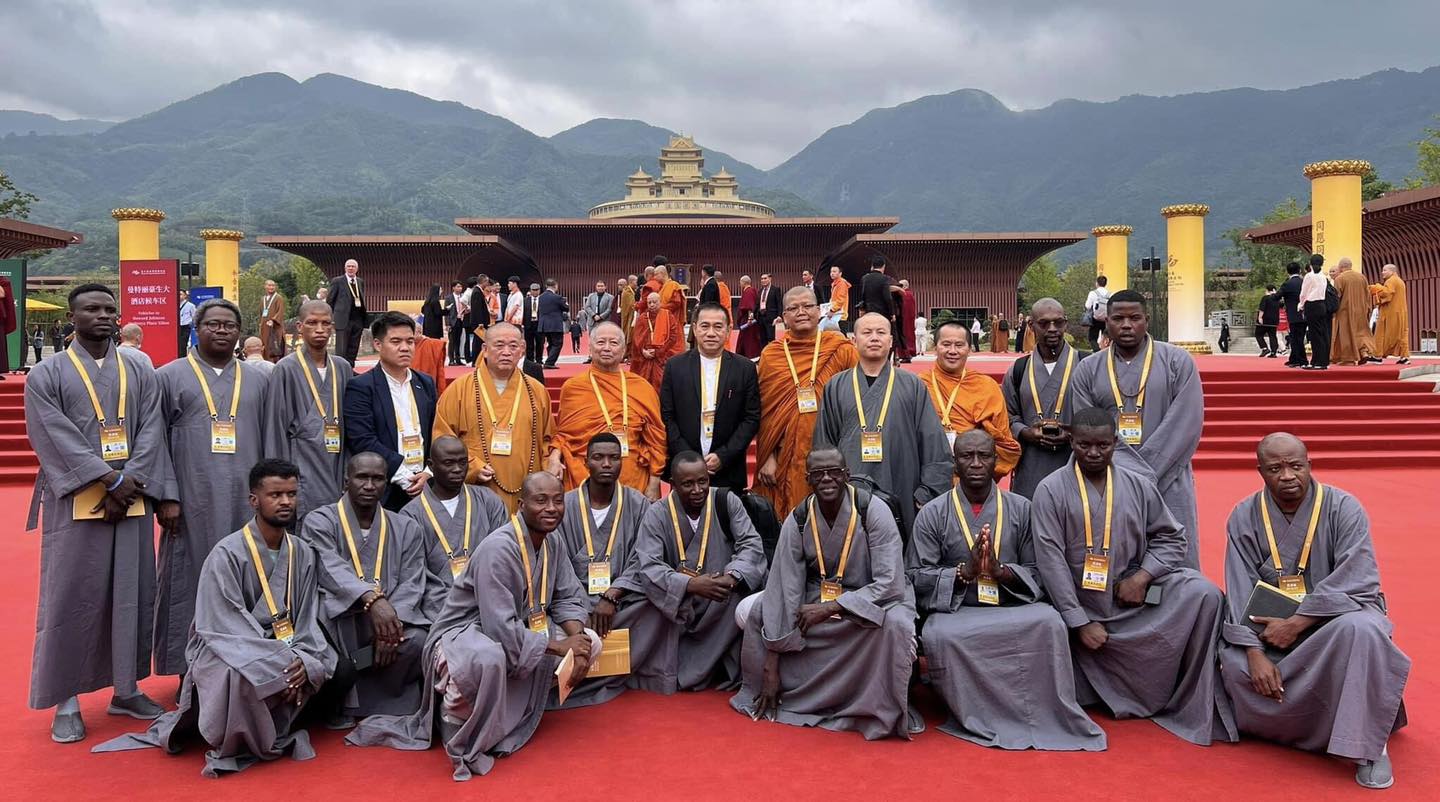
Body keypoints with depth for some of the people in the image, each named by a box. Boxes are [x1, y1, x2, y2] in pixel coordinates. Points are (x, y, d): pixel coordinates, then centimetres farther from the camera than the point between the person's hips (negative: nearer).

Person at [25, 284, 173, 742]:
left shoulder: (139, 374, 10)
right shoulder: (46, 376, 1)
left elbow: (151, 434, 1)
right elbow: (57, 439, -9)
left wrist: (128, 486, -12)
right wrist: (111, 479, -16)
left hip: (132, 502, 3)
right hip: (76, 504, -3)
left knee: (132, 596, 8)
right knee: (71, 599, 1)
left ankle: (126, 689, 20)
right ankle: (65, 699, 12)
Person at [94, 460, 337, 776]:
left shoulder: (303, 554, 2)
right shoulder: (226, 554, -14)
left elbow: (307, 619, 4)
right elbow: (226, 629, -19)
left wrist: (305, 660, -17)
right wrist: (279, 665, -28)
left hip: (284, 651, 6)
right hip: (226, 652, -6)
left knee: (327, 662, -19)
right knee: (239, 675, -37)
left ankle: (273, 732, 4)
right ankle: (232, 747, -9)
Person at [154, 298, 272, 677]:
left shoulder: (258, 381, 11)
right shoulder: (169, 377, 4)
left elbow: (270, 443, 12)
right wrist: (167, 496, -7)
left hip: (245, 501, 2)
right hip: (192, 503, -2)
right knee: (190, 582, 3)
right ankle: (188, 671, 13)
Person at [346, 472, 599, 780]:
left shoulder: (552, 541, 1)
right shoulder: (498, 549, -25)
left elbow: (569, 598, 6)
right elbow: (501, 631, -29)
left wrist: (576, 638, -15)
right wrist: (556, 645, -21)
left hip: (517, 627, 9)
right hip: (463, 632, -8)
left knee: (589, 642, -5)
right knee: (488, 658, -43)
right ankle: (463, 745, -14)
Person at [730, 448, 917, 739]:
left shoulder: (872, 511, -20)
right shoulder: (797, 520, -12)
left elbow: (891, 584, -24)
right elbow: (784, 590, -14)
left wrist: (829, 608, -27)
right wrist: (772, 667, -16)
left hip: (869, 600, -3)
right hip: (815, 597, 4)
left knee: (895, 622, -37)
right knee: (749, 612, -12)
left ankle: (883, 714, -15)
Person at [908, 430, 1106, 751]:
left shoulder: (1021, 509, 9)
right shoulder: (933, 514, 5)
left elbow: (1038, 572, 6)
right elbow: (915, 578, 0)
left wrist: (1002, 571, -15)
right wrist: (964, 571, -15)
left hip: (1014, 605, 1)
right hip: (954, 610, -1)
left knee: (1050, 623, -31)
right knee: (939, 636, -35)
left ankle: (1044, 717, -14)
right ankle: (979, 720, -13)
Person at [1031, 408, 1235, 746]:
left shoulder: (1139, 486, 4)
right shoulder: (1051, 490, -7)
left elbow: (1171, 537, 9)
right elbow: (1051, 560, -11)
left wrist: (1142, 576, -11)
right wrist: (1081, 623, -14)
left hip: (1135, 595, 2)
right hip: (1084, 609, -2)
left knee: (1204, 595, -21)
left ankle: (1193, 706, -13)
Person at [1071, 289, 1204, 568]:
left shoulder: (1177, 362, 0)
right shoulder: (1088, 370, 5)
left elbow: (1186, 425, -8)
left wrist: (1145, 474, -13)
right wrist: (1137, 473, -13)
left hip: (1168, 482, -1)